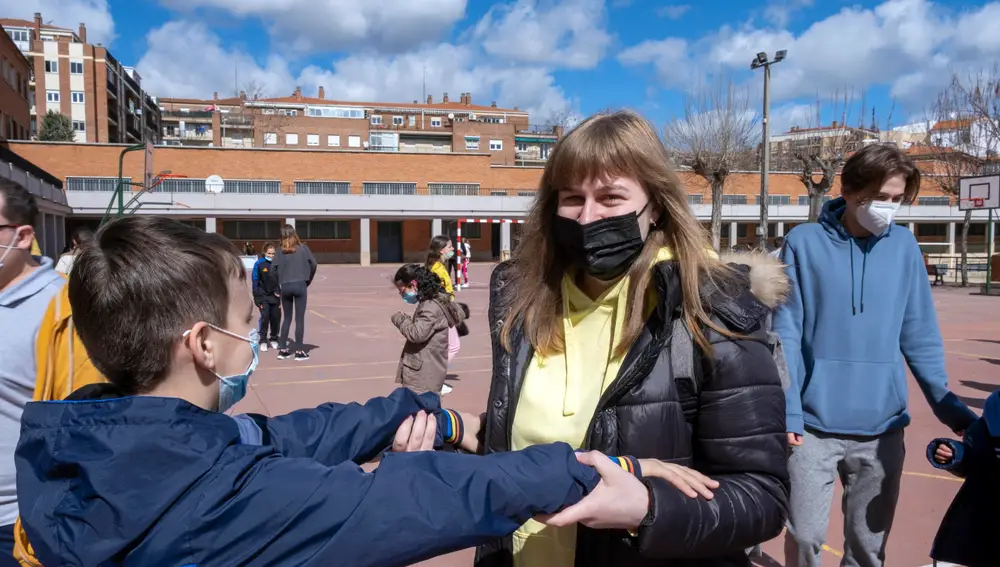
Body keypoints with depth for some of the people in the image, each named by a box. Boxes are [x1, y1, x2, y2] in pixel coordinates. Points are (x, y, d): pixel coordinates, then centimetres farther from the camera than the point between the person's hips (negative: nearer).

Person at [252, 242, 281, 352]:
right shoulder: (259, 264, -7)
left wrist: (280, 292, 1)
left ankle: (274, 339, 23)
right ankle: (263, 341, 2)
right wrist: (257, 297, -8)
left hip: (275, 296, 3)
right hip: (263, 296, -2)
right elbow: (255, 281, -4)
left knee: (276, 317, 5)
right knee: (265, 316, -9)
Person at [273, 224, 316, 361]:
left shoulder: (280, 250, 3)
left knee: (286, 318, 14)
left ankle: (282, 349, 15)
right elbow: (313, 264, 1)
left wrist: (278, 285, 6)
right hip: (300, 286, -2)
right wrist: (308, 280, 12)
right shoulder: (303, 248, 2)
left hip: (285, 287, 2)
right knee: (300, 318, 1)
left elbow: (273, 269, -4)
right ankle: (299, 351, 1)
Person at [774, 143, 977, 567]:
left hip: (883, 427, 3)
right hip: (814, 423, -3)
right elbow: (785, 334, -6)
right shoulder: (804, 243, -5)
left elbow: (920, 336, 8)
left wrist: (952, 409, 6)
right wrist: (787, 412, -12)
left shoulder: (903, 246, 4)